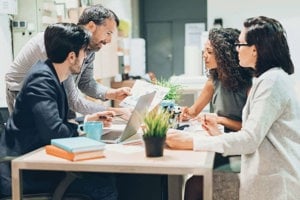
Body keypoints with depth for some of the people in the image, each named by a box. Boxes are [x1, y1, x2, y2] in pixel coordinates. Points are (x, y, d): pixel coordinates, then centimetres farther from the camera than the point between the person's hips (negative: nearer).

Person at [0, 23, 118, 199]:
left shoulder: (50, 75, 10)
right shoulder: (41, 79, -19)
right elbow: (53, 132, -29)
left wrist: (88, 119, 7)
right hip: (25, 170, -9)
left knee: (105, 175, 0)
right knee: (105, 185, -18)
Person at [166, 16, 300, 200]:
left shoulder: (271, 81, -18)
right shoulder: (270, 78, 15)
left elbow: (249, 139, -24)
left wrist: (191, 142, -23)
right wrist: (220, 135, 6)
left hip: (276, 184, -9)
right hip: (271, 176, 9)